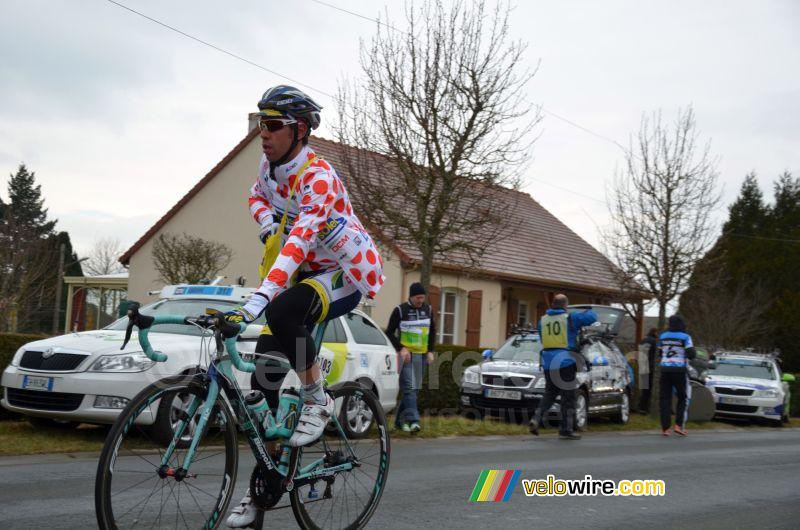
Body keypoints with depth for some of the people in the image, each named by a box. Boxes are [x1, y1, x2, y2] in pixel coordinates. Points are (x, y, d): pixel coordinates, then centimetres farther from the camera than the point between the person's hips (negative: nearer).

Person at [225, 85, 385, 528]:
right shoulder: (270, 164, -4)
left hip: (350, 273, -8)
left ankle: (317, 401, -13)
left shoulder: (318, 178, -29)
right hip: (310, 273, 8)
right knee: (263, 375, -4)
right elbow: (258, 196, 20)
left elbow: (298, 244, -42)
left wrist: (254, 303, -54)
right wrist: (267, 222, -5)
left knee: (283, 312, -38)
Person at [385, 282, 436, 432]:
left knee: (415, 389, 7)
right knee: (409, 388, -16)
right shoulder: (400, 310, -4)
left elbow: (432, 331, 20)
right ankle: (413, 420, -24)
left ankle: (400, 420, 17)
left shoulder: (428, 309, 10)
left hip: (421, 355, 5)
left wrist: (430, 351, 9)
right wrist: (401, 348, -13)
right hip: (406, 354, -5)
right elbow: (389, 332, -2)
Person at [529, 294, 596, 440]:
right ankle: (565, 430, 5)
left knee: (549, 394, 16)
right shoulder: (570, 318, -5)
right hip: (565, 362, -5)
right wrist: (587, 311, 19)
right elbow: (592, 317, -1)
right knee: (568, 397, 4)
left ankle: (536, 418, -5)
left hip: (548, 363, 5)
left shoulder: (543, 320, 9)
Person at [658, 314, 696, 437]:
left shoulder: (663, 336, 8)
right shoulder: (685, 337, -7)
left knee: (665, 399, 4)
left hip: (665, 370, 4)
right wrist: (692, 352, 9)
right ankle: (679, 425, 1)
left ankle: (665, 428, -1)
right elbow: (691, 355, -12)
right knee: (682, 398, 10)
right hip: (680, 370, -3)